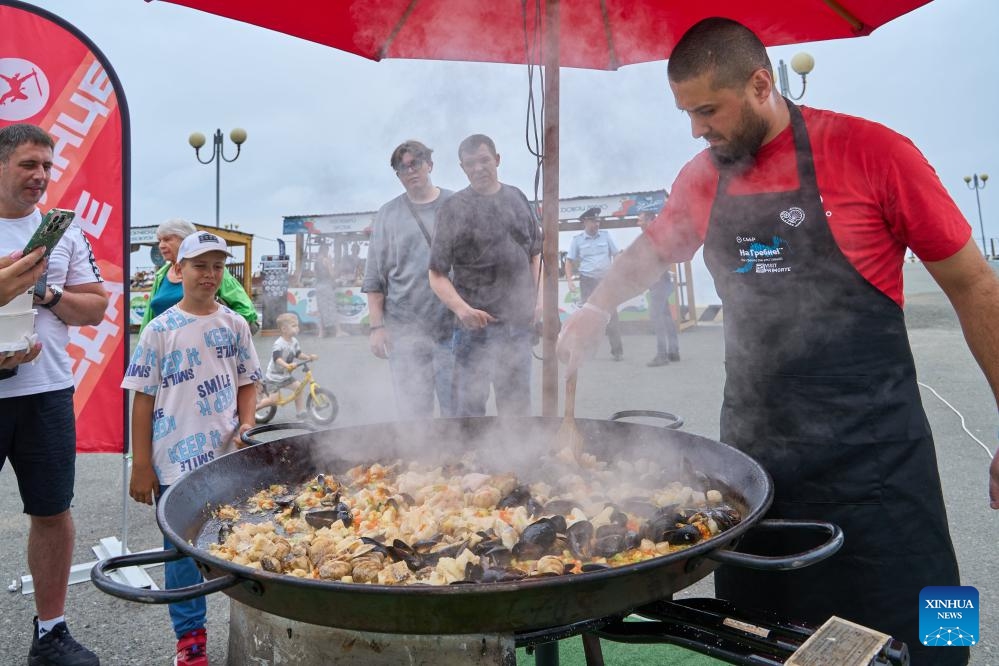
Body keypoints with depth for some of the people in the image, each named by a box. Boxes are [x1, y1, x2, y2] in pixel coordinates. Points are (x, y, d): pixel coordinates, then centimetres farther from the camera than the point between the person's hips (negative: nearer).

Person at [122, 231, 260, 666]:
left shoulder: (234, 325, 4)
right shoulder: (160, 330, -4)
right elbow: (143, 398, -3)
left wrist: (246, 424, -5)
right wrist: (141, 466, -4)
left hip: (230, 457, 2)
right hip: (176, 462, -2)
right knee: (183, 550, 9)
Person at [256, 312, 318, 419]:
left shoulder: (294, 341, -1)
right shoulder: (278, 344, -26)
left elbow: (298, 354, 6)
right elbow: (277, 358, -40)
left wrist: (309, 357, -12)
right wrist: (286, 365, -57)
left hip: (286, 375, 7)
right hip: (274, 377, -7)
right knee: (274, 400, -9)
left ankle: (301, 412, 6)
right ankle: (255, 405, 15)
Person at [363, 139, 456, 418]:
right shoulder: (389, 214, 8)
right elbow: (374, 277, 8)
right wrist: (376, 326, 1)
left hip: (455, 328, 0)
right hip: (405, 331, 0)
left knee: (458, 411, 4)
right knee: (413, 413, 3)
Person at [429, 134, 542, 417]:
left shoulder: (517, 198, 10)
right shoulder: (454, 209, -4)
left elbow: (535, 254, 18)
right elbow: (437, 275, -7)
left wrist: (536, 298, 5)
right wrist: (461, 308, -23)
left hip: (520, 322, 5)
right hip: (478, 323, -4)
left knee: (517, 402, 16)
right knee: (470, 404, -2)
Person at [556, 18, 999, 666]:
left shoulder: (871, 152, -8)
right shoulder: (701, 181, 6)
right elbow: (651, 250, 24)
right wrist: (596, 308, 6)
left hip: (873, 455, -4)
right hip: (753, 453, 4)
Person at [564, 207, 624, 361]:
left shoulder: (605, 235, 5)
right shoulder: (577, 240, 2)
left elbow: (616, 254, 8)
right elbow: (569, 261, 3)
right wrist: (569, 280, -9)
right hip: (588, 281, 0)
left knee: (612, 315, -4)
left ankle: (617, 351, 1)